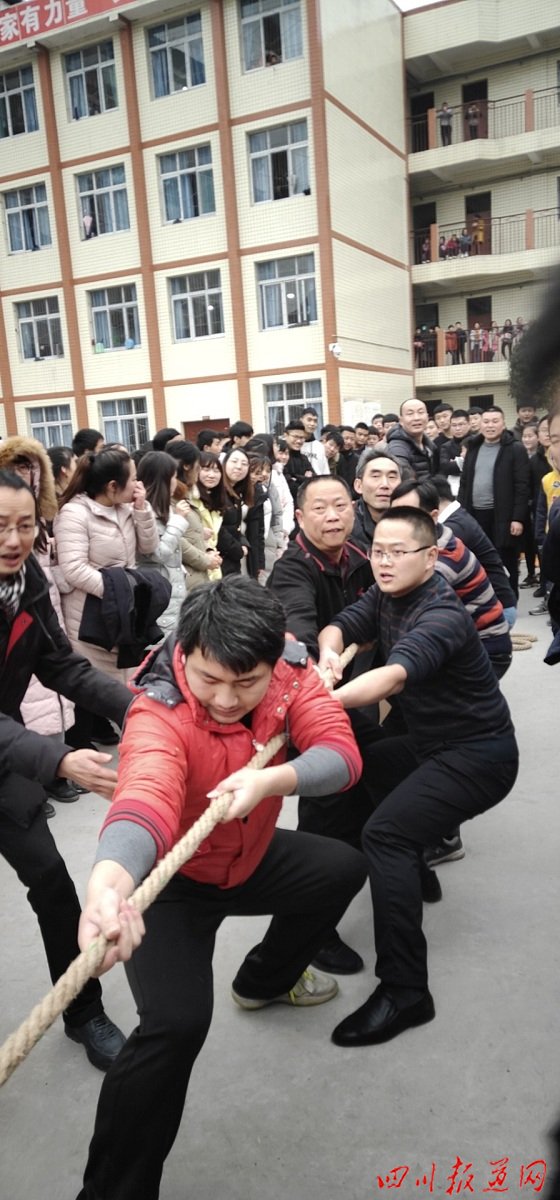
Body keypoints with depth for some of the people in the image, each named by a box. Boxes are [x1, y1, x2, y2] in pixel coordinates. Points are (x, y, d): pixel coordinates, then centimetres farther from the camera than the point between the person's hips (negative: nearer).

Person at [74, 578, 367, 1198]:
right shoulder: (158, 714, -36)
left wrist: (270, 780, -45)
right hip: (171, 882, -6)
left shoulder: (288, 672, -20)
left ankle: (265, 980, 46)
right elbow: (145, 795, -56)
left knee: (345, 867, 22)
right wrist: (109, 878, -76)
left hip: (250, 858, 7)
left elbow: (342, 753, -27)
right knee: (177, 1022, -25)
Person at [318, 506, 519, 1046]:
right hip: (431, 743, 9)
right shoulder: (386, 595, 1)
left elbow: (395, 676, -42)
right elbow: (338, 626, -6)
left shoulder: (441, 616, -26)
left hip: (477, 755, -9)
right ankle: (412, 872, 39)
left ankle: (405, 991, -19)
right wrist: (329, 653, -31)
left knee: (385, 833, -26)